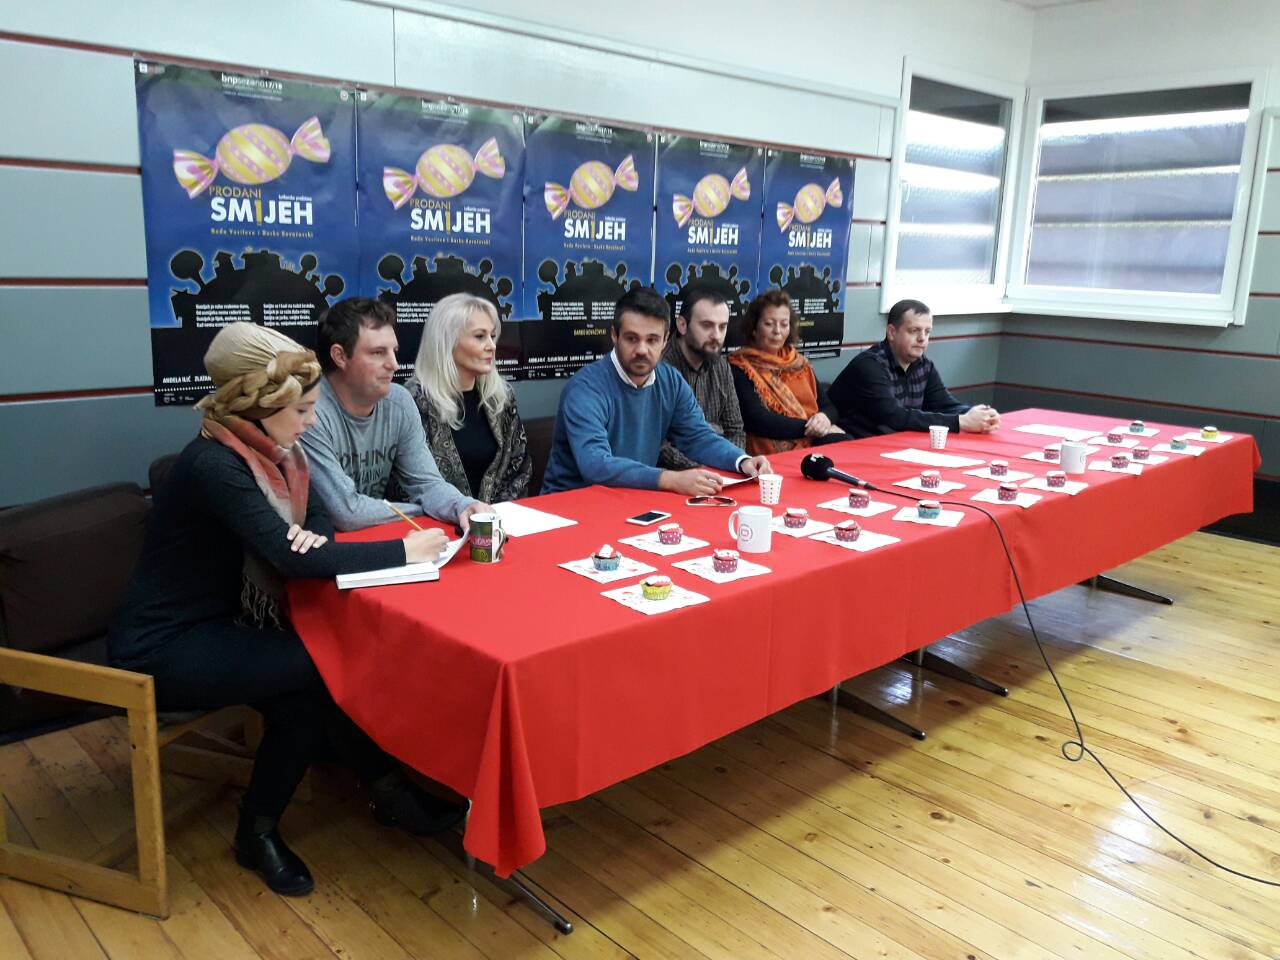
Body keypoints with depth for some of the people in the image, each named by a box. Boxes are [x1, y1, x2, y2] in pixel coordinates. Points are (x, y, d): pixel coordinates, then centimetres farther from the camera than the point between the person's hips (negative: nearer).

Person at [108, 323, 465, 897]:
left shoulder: (275, 450, 1)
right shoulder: (214, 464, -25)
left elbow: (317, 521, 8)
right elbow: (288, 557, -31)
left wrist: (314, 539, -18)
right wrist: (404, 552, -27)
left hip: (217, 624, 8)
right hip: (160, 649, -8)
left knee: (307, 690, -15)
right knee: (319, 666, -21)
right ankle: (387, 790, -3)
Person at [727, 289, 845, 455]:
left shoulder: (799, 362, 18)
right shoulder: (740, 368, 0)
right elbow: (756, 421, -12)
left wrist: (824, 419, -9)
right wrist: (809, 426, -14)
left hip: (817, 443, 6)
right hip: (772, 454, -6)